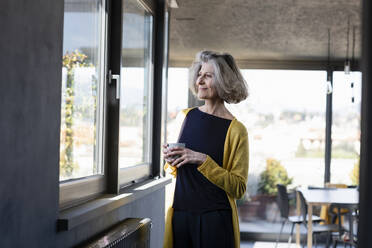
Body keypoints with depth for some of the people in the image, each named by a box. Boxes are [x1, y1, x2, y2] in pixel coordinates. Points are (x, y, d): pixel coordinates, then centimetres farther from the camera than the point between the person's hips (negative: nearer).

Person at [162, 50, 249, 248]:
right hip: (180, 214, 5)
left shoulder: (235, 130, -9)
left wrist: (203, 160, -19)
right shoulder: (189, 115, 7)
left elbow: (239, 188, -12)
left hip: (215, 218, -4)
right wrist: (172, 161, -1)